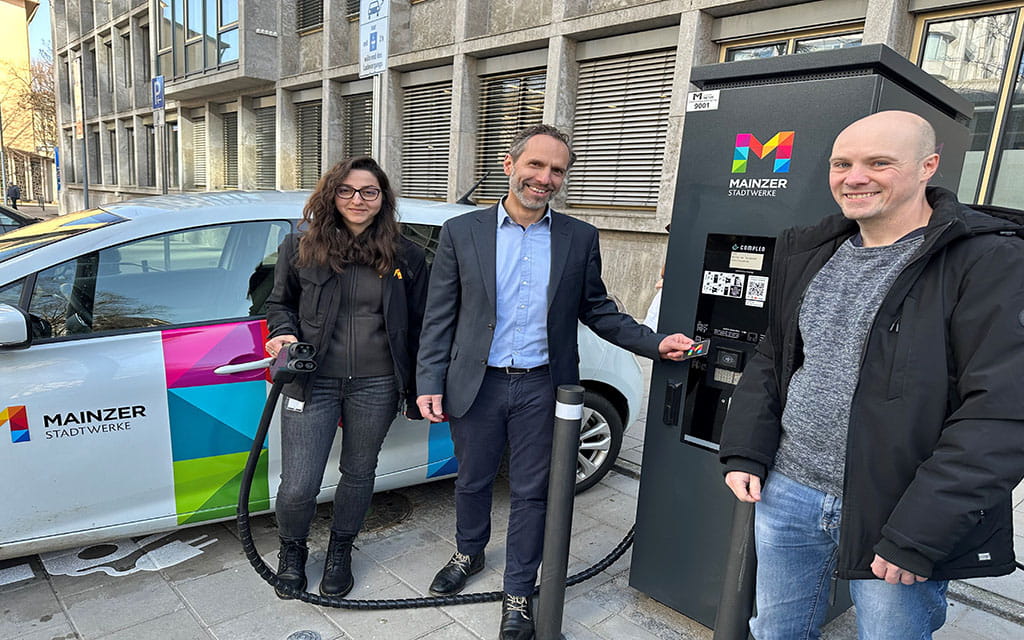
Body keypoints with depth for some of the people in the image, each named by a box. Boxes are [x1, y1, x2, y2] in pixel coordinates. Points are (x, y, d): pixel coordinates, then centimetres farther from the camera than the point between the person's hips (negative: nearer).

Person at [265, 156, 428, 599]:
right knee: (297, 489, 0)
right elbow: (279, 302, 14)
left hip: (376, 385, 1)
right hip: (312, 383, 0)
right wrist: (284, 332, -8)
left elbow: (418, 326, 4)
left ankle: (340, 550, 44)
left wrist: (418, 389, 4)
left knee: (358, 473, 16)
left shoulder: (405, 256, 0)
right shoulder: (300, 247, 0)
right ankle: (292, 549, 35)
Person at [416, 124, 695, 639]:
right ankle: (469, 553, 48)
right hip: (476, 385, 0)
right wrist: (429, 383, -6)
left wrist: (655, 343, -5)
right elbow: (439, 317, -1)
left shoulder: (580, 239, 1)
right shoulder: (461, 232, -2)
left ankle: (518, 594, 31)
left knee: (531, 493, 11)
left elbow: (596, 310, 7)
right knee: (472, 481, 19)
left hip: (540, 387, 0)